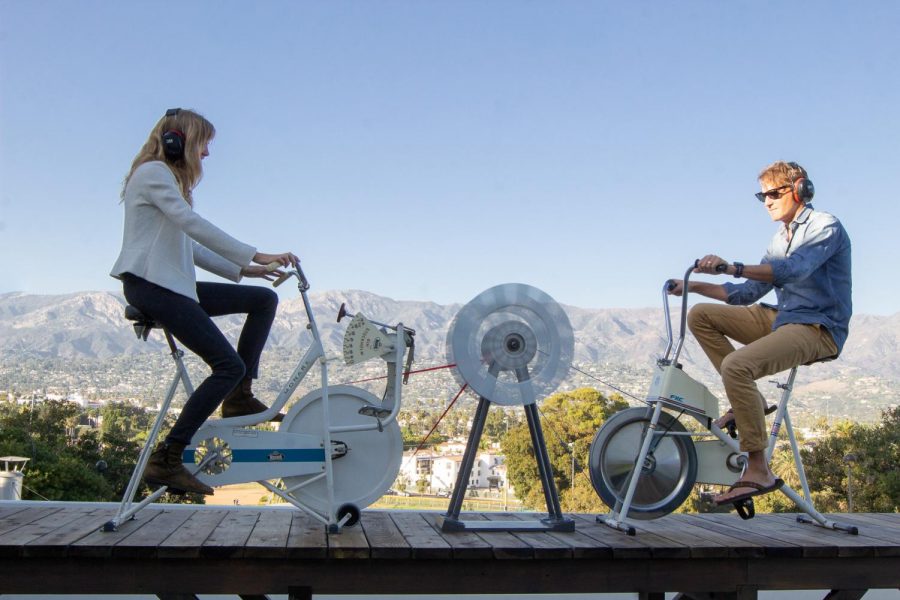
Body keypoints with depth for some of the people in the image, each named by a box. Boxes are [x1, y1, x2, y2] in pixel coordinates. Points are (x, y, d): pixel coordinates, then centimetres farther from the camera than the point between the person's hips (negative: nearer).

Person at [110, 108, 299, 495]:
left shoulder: (171, 179, 24)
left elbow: (189, 245, 21)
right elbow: (194, 225, -21)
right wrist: (256, 255, -25)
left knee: (264, 299, 6)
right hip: (150, 285, -10)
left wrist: (242, 269, 11)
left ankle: (239, 396, 5)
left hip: (174, 284, 10)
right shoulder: (153, 172, -8)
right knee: (230, 366, -18)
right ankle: (165, 459, -16)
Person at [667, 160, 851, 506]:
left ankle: (758, 471, -25)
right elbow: (748, 293, 16)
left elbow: (794, 269, -29)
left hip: (818, 329, -9)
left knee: (736, 365, -31)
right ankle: (748, 400, 1)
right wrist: (694, 286, 5)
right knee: (701, 315, 0)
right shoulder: (781, 240, 19)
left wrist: (732, 267, -41)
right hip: (782, 319, 9)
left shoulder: (825, 227, -7)